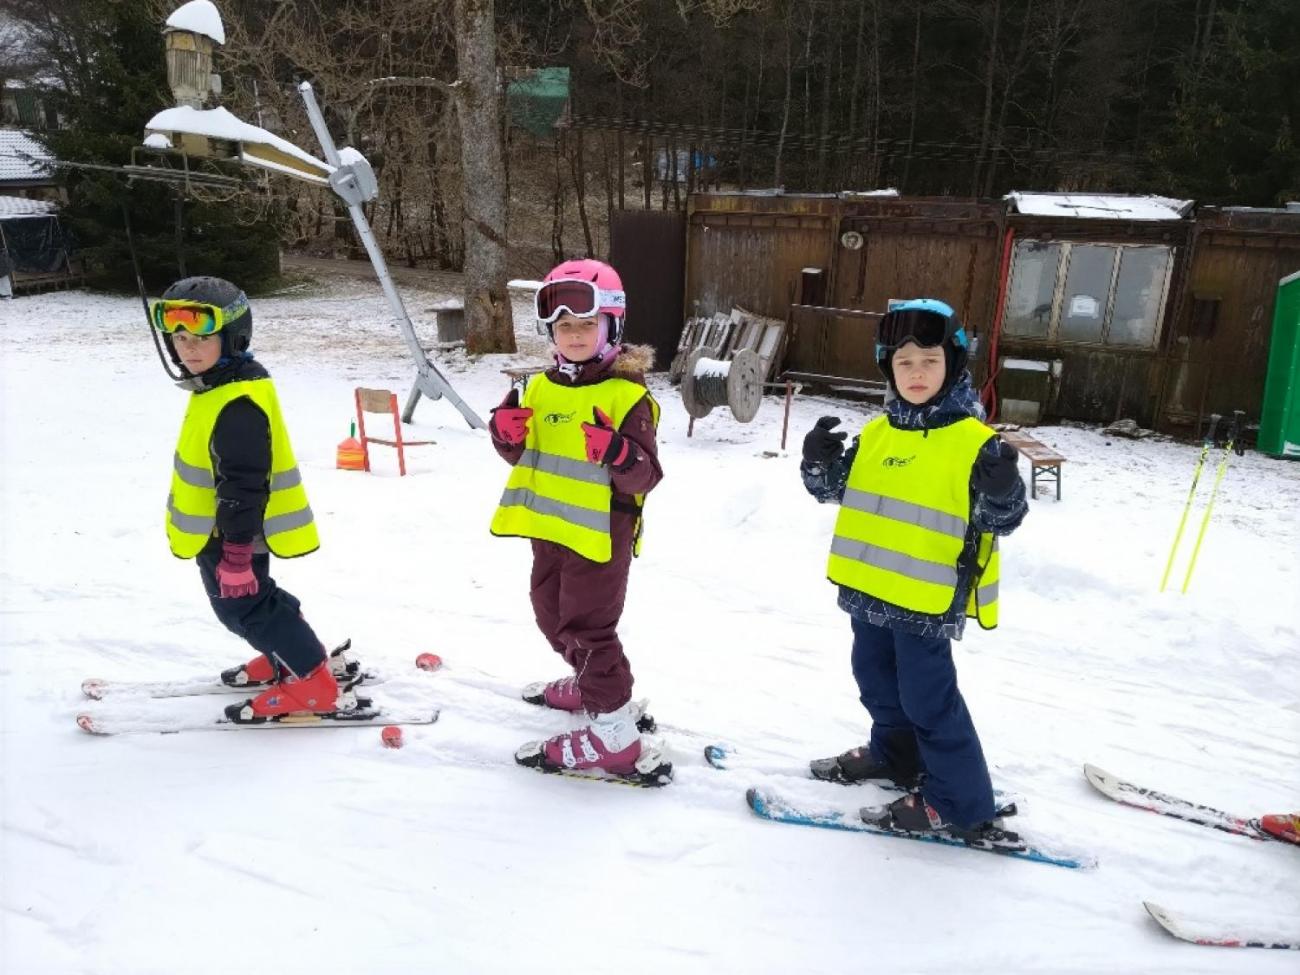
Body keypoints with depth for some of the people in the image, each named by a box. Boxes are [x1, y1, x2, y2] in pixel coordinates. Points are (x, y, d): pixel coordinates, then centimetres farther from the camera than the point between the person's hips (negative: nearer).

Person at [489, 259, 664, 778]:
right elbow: (522, 455, 15)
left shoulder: (628, 395, -16)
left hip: (600, 535, -8)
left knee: (586, 629, -3)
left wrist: (616, 453, -40)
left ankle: (613, 731, 11)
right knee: (554, 617, 24)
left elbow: (646, 476, -20)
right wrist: (506, 433, -7)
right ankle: (592, 685, 47)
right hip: (548, 529, 8)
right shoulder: (541, 386, 6)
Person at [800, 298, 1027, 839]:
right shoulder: (875, 433, 4)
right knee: (878, 682, 23)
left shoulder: (972, 440, -13)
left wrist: (1002, 489, -34)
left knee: (928, 698, 1)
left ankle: (961, 803, 16)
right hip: (869, 588, 7)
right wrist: (818, 461, -9)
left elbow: (1003, 518, -12)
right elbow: (832, 488, 12)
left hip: (928, 598, -7)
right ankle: (894, 753, 47)